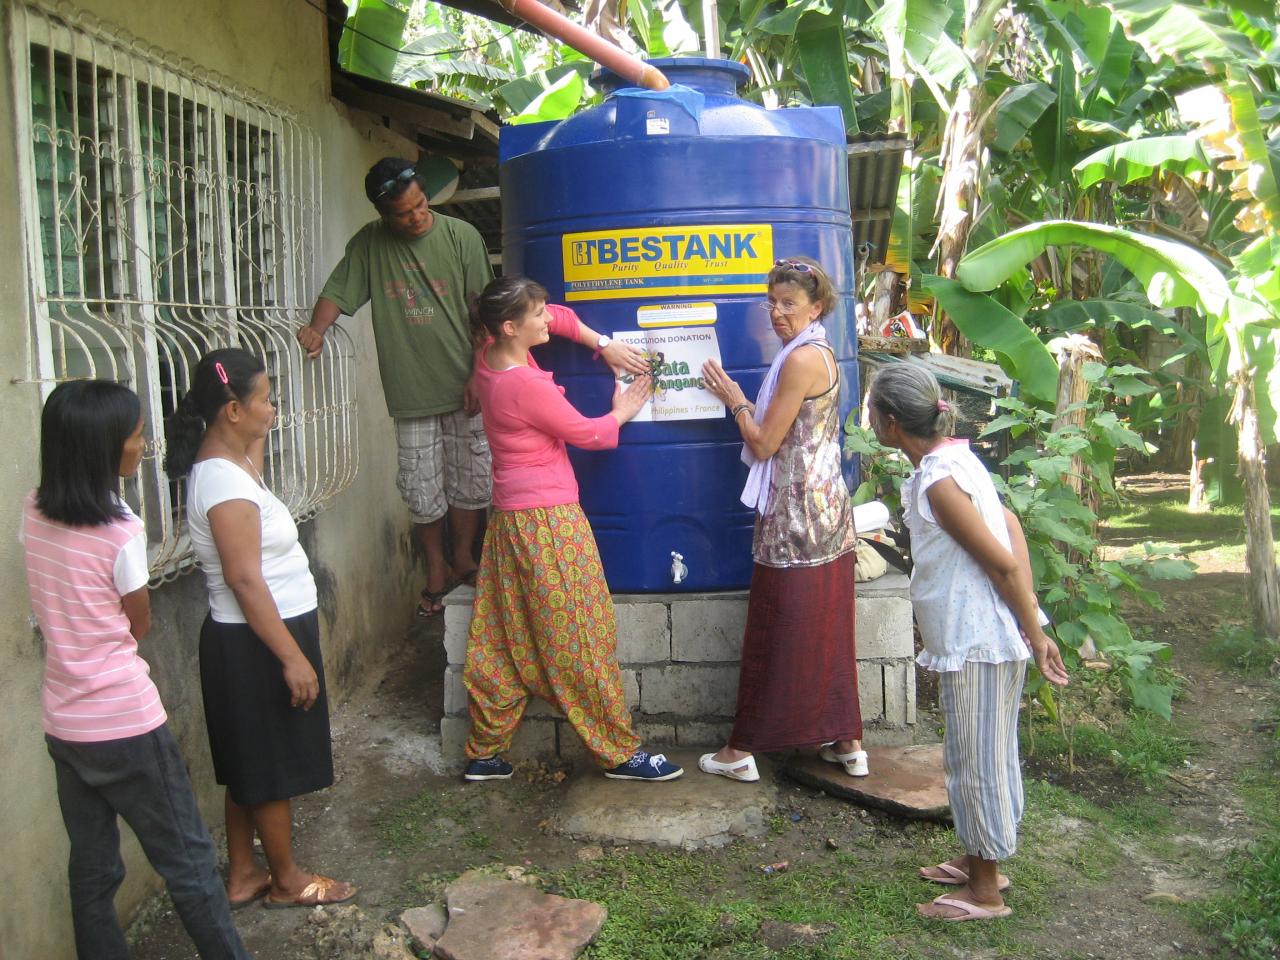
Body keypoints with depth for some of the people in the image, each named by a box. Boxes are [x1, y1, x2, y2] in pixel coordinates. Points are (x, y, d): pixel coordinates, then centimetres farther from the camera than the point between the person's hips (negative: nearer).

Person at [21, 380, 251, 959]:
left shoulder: (33, 513, -1)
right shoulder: (120, 531, -20)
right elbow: (139, 625, -5)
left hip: (63, 726, 7)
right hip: (125, 725, -7)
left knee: (91, 869, 17)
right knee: (189, 865, 7)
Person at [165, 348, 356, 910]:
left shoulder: (226, 466, 6)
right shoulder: (225, 484, -23)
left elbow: (252, 456, 33)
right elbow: (245, 581, -26)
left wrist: (259, 432, 16)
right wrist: (293, 658, -24)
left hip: (249, 638, 10)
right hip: (258, 642, -10)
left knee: (250, 764, 19)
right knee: (272, 766, 6)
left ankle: (242, 875, 31)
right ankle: (287, 880, 22)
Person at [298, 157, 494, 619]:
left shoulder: (461, 237, -4)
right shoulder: (369, 244, 2)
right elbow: (338, 291, -1)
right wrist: (315, 330, -22)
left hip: (464, 388, -1)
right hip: (411, 392, 1)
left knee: (471, 479, 8)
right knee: (421, 489, 7)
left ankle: (464, 558, 30)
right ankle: (435, 569, 27)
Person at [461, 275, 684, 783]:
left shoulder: (490, 354, 2)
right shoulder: (527, 387, -23)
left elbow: (556, 318, 16)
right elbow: (587, 433, -8)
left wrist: (603, 344, 5)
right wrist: (622, 413, 10)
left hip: (511, 516, 9)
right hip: (548, 520, -9)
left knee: (501, 642, 15)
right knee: (583, 642, 2)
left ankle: (484, 753, 24)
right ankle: (620, 752, 14)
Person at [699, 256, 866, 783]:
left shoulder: (800, 359, -17)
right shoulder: (822, 353, 12)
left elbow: (764, 443, -14)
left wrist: (734, 400, -1)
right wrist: (739, 397, 11)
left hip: (794, 512, -9)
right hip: (825, 504, 9)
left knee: (772, 635, 1)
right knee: (828, 630, 15)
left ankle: (741, 751, 14)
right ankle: (847, 743, 24)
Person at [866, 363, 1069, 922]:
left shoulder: (939, 482, -22)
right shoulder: (952, 459, 7)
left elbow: (1004, 564, -21)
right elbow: (1011, 526, 9)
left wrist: (1034, 636, -11)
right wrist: (1029, 629, 6)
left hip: (976, 645, -10)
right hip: (977, 640, 10)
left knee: (977, 762, 4)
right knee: (980, 757, 21)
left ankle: (985, 891, 19)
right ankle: (980, 860, 38)